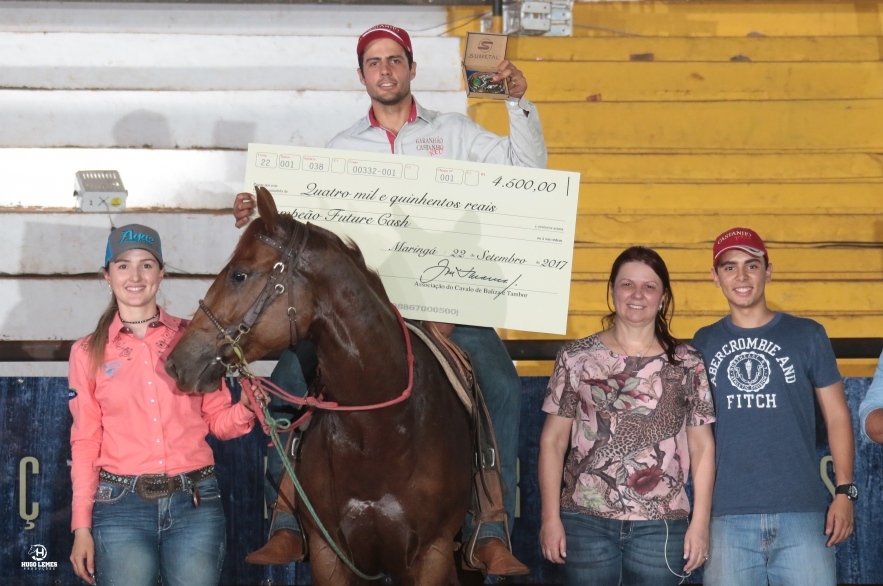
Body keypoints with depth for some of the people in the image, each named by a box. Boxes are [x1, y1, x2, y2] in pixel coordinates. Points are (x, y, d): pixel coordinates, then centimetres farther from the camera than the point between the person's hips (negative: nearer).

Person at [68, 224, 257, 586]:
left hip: (195, 502, 1)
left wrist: (246, 408, -12)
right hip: (122, 506, -1)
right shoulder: (88, 352, 6)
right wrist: (82, 527, 0)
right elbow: (85, 441, 6)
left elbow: (217, 420, 10)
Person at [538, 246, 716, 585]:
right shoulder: (577, 358, 5)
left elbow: (702, 446, 6)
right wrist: (550, 517, -2)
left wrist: (700, 522, -1)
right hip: (585, 521, 0)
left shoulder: (687, 365, 5)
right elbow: (553, 440, 4)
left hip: (661, 526, 0)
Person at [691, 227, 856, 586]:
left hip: (802, 515, -1)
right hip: (728, 518, 1)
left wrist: (844, 491, -4)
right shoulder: (704, 343, 10)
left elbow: (837, 416, 7)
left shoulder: (807, 335, 6)